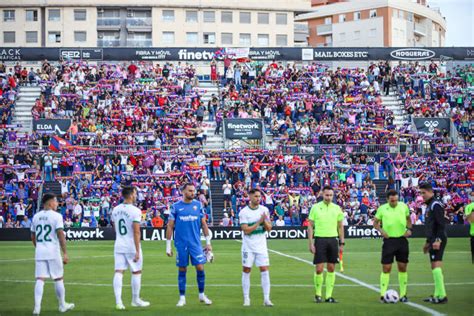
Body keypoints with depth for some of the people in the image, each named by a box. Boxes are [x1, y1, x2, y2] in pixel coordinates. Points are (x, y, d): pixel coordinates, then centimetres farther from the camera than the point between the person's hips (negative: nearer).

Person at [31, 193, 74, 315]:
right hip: (53, 251, -4)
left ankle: (37, 307, -11)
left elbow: (33, 237, 15)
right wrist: (65, 253, -14)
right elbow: (60, 235, -15)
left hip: (39, 251, 4)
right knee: (58, 278, 9)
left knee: (40, 279, 0)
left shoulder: (36, 217, 9)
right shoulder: (56, 216, -8)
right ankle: (62, 305, 19)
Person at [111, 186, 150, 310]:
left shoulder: (115, 210, 5)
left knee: (118, 272, 1)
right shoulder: (135, 211, -15)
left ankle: (118, 301, -8)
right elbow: (136, 232, -18)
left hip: (119, 245, 5)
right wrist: (137, 251, -17)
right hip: (132, 246, -5)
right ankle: (135, 300, 20)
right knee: (136, 272, 11)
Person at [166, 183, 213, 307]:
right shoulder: (176, 206, 0)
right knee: (182, 270, 4)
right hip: (181, 244, -1)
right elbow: (170, 226, 2)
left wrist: (208, 242, 7)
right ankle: (182, 298, 14)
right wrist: (168, 245, 0)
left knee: (200, 268, -4)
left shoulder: (198, 205, 5)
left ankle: (202, 295, 14)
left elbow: (204, 224, 10)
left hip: (195, 243, 1)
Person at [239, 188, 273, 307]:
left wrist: (265, 221, -17)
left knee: (264, 270, -5)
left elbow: (269, 228, 3)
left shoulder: (264, 210, 3)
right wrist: (259, 222, -20)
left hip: (261, 245, 2)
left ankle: (266, 298, -4)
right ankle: (246, 298, 9)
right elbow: (246, 230, -15)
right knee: (246, 270, 2)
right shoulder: (244, 212, -7)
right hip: (248, 247, -2)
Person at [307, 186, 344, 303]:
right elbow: (310, 226, 1)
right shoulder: (315, 207, 0)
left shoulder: (337, 208, 7)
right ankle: (318, 294, 9)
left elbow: (340, 226, 13)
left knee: (331, 268, 3)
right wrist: (311, 243, -5)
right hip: (320, 239, -3)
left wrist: (342, 242, 6)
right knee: (319, 269, -6)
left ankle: (329, 296, 9)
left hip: (333, 240, 3)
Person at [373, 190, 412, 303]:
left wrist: (409, 229, -1)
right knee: (386, 268, -5)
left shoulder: (404, 206, 3)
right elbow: (375, 222, 7)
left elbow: (408, 219, 17)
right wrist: (381, 230, -11)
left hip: (402, 239, 2)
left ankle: (403, 294, 14)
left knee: (402, 267, 5)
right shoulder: (382, 209, -3)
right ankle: (383, 295, 1)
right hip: (389, 240, -2)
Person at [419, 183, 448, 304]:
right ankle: (437, 295, 15)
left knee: (436, 266, -13)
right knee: (435, 267, 11)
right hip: (433, 241, 10)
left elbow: (441, 224, -19)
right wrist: (428, 242, 27)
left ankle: (442, 296, -14)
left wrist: (438, 240, -25)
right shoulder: (429, 206, 19)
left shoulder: (436, 205, -11)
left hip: (438, 241, -10)